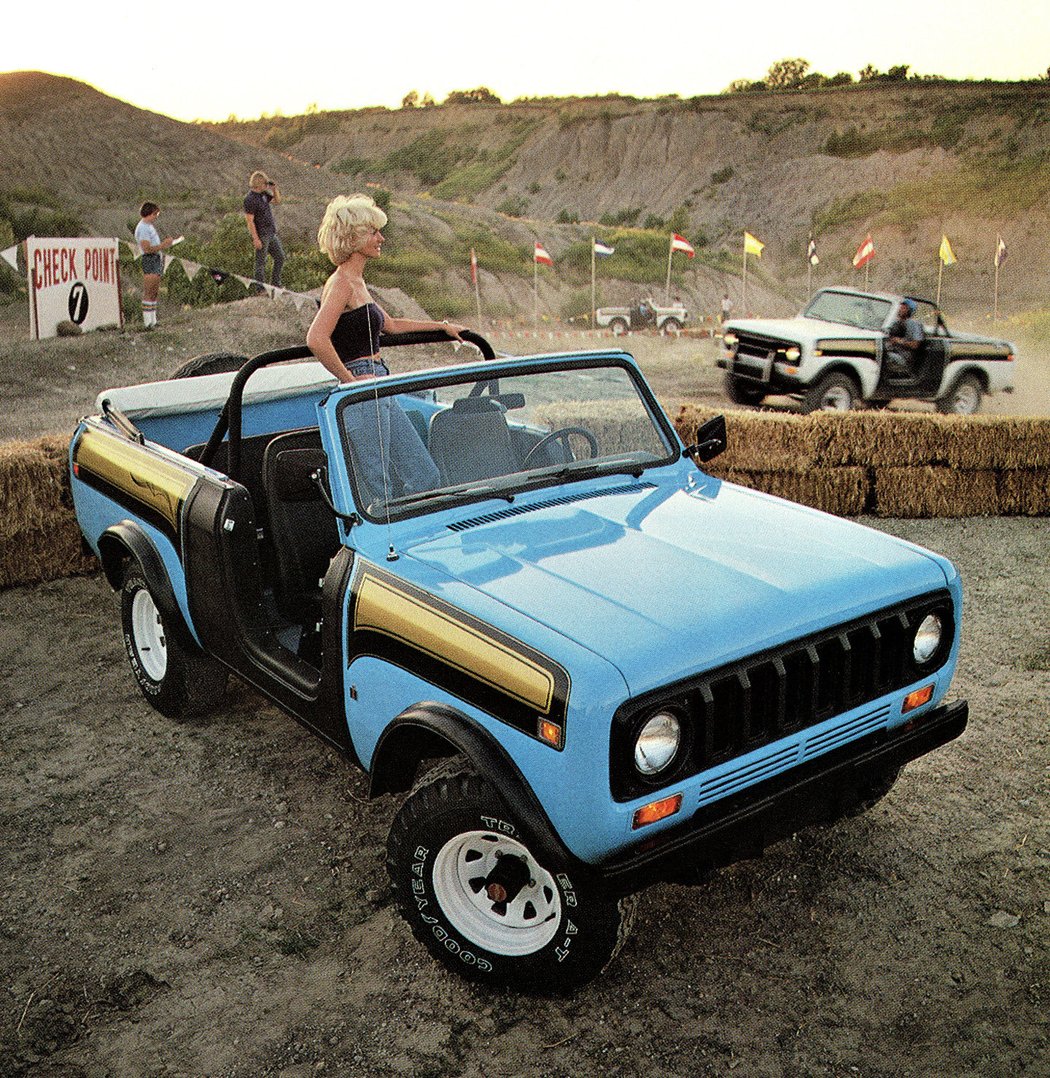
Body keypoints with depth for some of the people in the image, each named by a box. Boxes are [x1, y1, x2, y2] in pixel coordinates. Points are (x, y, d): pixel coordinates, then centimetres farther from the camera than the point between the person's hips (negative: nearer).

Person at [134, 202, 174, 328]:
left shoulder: (150, 226, 19)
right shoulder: (143, 228, -13)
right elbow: (146, 248, -21)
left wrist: (165, 241, 10)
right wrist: (163, 245, -15)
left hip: (157, 260, 11)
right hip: (149, 262, -11)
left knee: (155, 293, 12)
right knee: (149, 294, -10)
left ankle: (153, 321, 16)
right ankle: (148, 322, -10)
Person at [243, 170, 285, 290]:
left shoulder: (263, 193, 5)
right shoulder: (250, 199, -20)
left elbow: (277, 202, 18)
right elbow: (249, 221, -21)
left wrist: (275, 189, 0)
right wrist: (256, 239, -21)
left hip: (271, 233, 9)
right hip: (261, 236, -9)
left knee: (280, 257, 14)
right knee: (261, 262, 2)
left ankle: (275, 284, 26)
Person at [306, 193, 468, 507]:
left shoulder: (357, 282, 16)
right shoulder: (341, 284, -13)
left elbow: (391, 325, 30)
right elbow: (316, 340, -27)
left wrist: (442, 325, 34)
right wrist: (350, 380, -19)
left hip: (381, 393, 10)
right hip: (362, 398, -10)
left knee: (426, 477, 10)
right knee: (375, 494, -4)